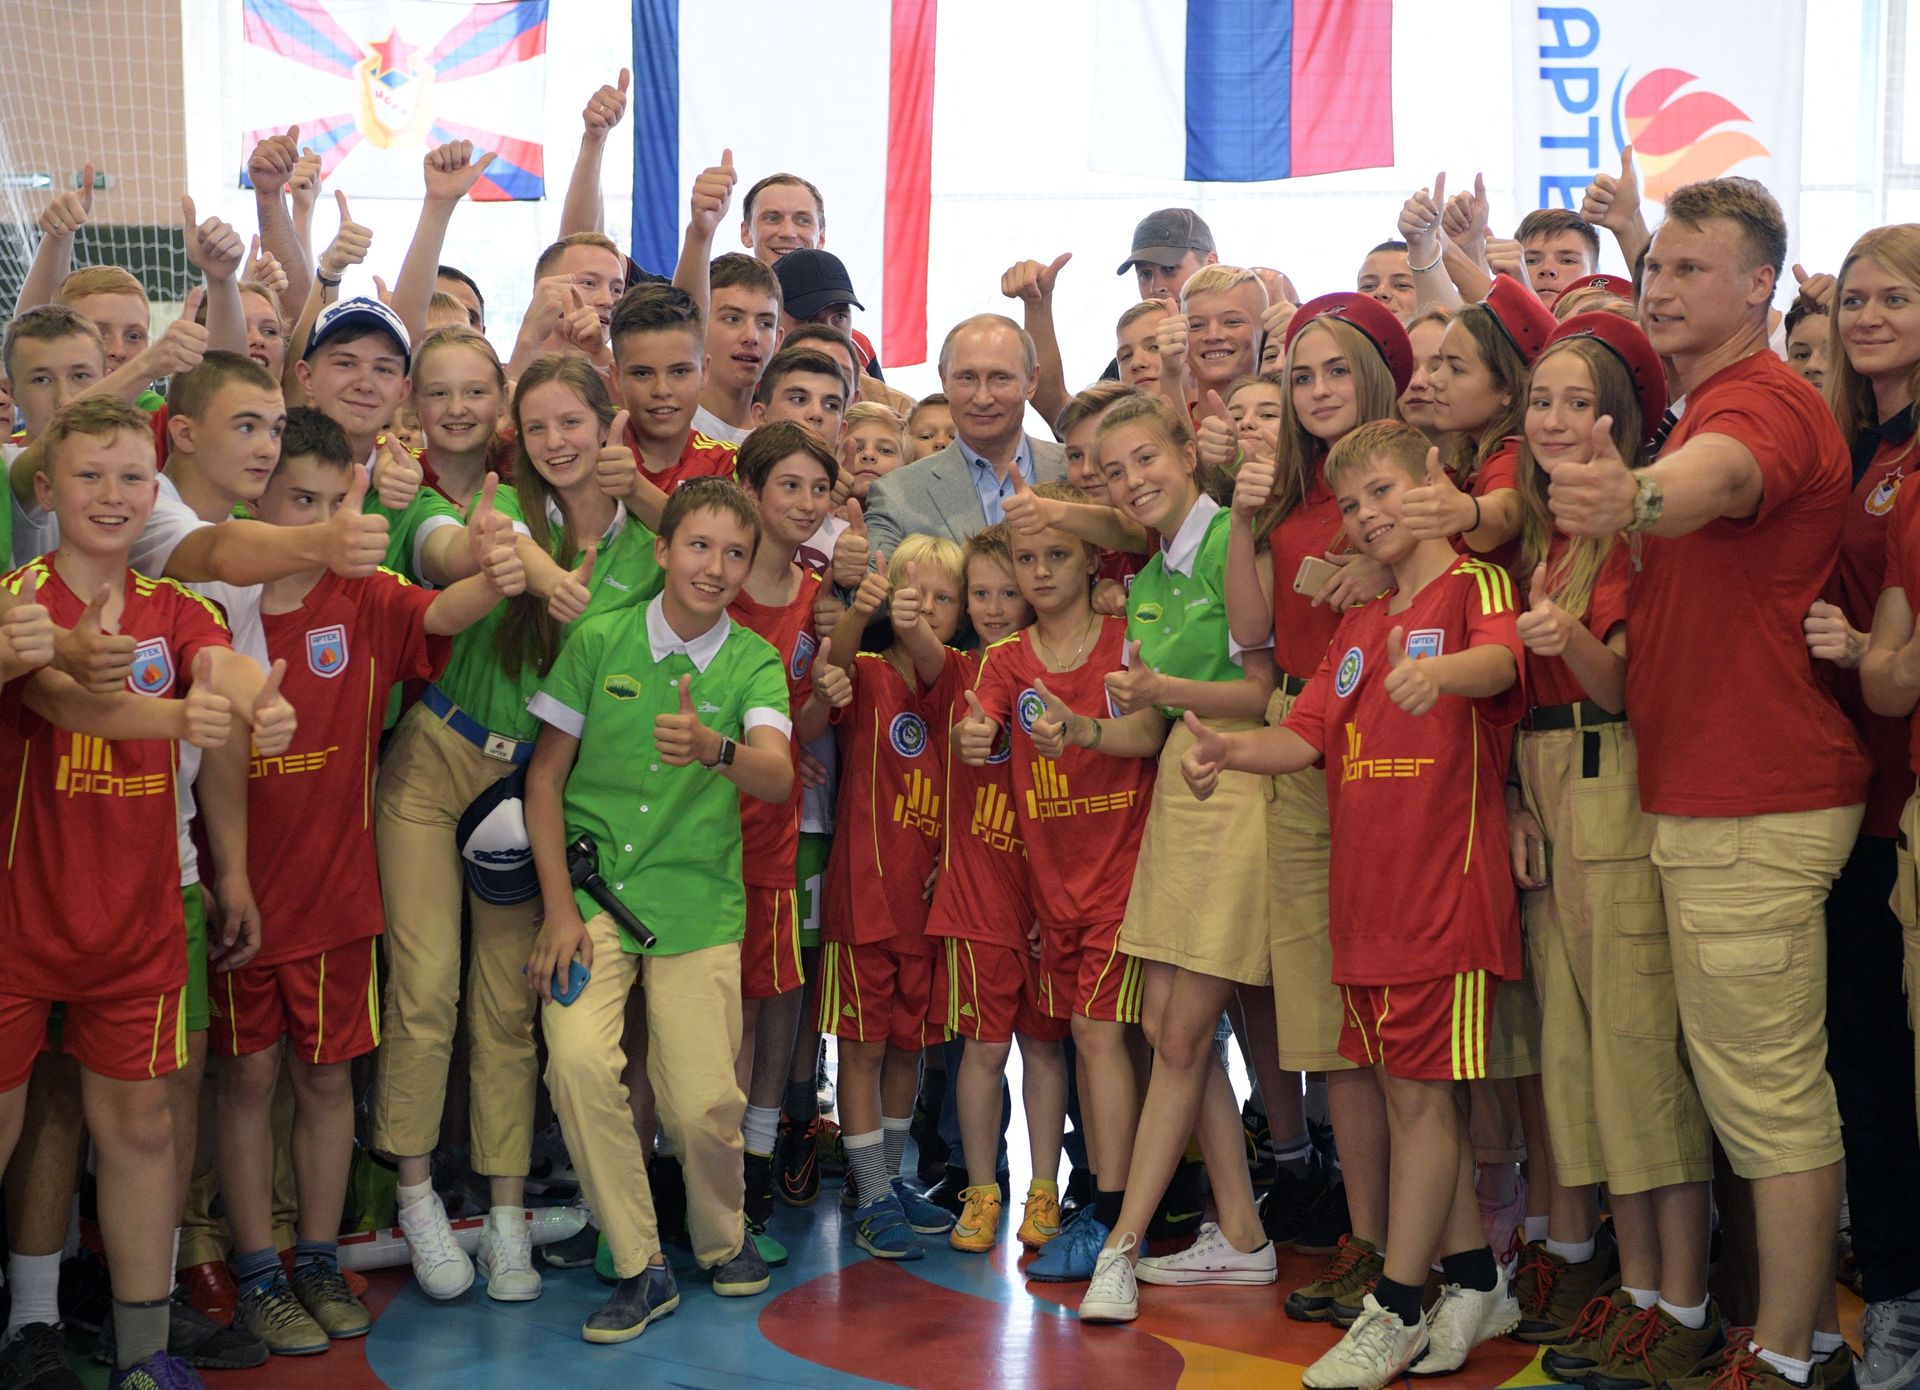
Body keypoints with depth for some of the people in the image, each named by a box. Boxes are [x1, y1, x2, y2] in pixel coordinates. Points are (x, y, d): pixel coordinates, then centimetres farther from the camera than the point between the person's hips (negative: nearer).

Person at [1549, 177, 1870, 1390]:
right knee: (1778, 1084, 17)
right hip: (1708, 798, 11)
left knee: (1769, 1091, -4)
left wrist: (1637, 501, -61)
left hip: (1752, 810, -11)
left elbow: (1720, 476, -39)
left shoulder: (1760, 398, -16)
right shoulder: (1707, 406, 20)